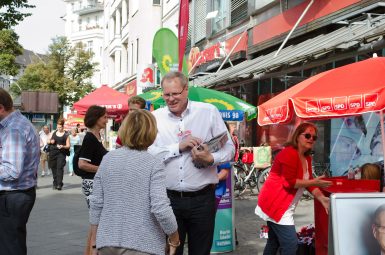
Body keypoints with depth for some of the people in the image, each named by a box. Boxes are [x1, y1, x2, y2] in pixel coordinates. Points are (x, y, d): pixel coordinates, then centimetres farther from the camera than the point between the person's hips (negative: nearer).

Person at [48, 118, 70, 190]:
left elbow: (68, 145, -1)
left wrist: (63, 146, -20)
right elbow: (48, 141, 20)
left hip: (61, 153, -4)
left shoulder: (66, 135, 1)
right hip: (53, 152, 4)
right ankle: (55, 183, 22)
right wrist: (50, 141, -3)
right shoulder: (53, 133, 11)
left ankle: (59, 184, -14)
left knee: (60, 168, -13)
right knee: (53, 167, 8)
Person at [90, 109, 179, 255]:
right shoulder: (153, 164, -11)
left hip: (108, 242, 4)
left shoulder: (107, 159, 2)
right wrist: (174, 238, -4)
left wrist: (95, 242, 13)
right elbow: (160, 209, -19)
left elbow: (96, 204, 3)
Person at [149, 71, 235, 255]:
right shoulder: (155, 117, 3)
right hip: (168, 198, 1)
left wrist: (211, 159, -18)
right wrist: (178, 147, -16)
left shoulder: (208, 112, 1)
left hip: (202, 198, -1)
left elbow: (228, 148, 2)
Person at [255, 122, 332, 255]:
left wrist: (322, 198, -5)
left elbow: (309, 182, 8)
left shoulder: (307, 158, 12)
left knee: (274, 242, 21)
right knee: (291, 243, -13)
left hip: (278, 205, 11)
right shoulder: (289, 153, -18)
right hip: (275, 204, -11)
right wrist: (313, 182, -20)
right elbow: (289, 182, -22)